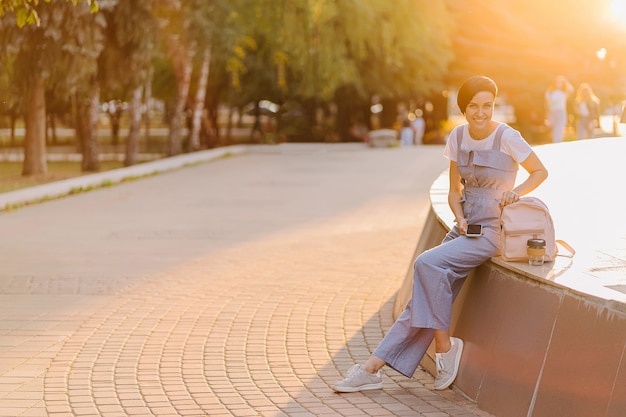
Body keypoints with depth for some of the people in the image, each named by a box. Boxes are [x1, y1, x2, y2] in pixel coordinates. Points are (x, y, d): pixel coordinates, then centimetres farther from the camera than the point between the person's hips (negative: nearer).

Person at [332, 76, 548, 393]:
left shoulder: (507, 137, -11)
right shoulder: (458, 137, 5)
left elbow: (540, 172, 1)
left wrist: (516, 191, -16)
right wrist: (460, 220, -6)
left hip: (493, 231, -5)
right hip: (465, 228, 5)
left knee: (428, 263, -27)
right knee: (426, 296, -6)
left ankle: (444, 344, -14)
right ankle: (373, 367, -9)